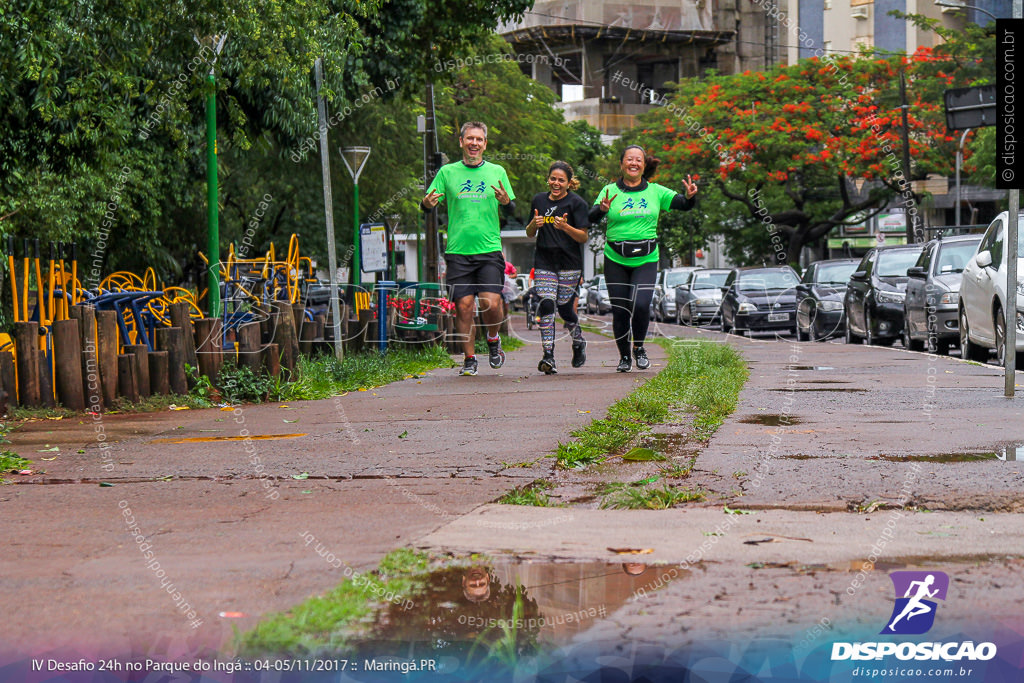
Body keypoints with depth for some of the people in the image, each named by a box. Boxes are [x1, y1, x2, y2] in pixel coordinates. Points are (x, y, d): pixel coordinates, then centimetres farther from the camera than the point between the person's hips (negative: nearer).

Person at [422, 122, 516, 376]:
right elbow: (426, 205, 8)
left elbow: (513, 210, 11)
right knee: (463, 305, -3)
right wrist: (428, 203, -16)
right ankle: (469, 359, 11)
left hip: (490, 250, 0)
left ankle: (493, 339, 18)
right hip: (458, 251, 0)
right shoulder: (447, 172, 8)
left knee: (491, 304, -12)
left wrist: (506, 201, -12)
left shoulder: (497, 172, 9)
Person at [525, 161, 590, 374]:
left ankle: (579, 342, 32)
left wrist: (565, 227, -22)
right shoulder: (539, 200, 12)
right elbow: (529, 234, 18)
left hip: (569, 262, -3)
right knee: (546, 305, -11)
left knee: (564, 308, 2)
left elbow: (583, 237, -5)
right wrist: (534, 224, -4)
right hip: (544, 262, 3)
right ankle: (548, 356, -14)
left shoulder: (576, 203, -2)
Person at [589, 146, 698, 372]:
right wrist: (602, 209, -31)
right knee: (620, 310, 1)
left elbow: (683, 205, 5)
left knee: (641, 304, -17)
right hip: (615, 260, 0)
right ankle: (624, 356, 20)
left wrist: (689, 196, -17)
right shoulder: (610, 191, 1)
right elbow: (591, 218, -9)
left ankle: (639, 348, 8)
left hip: (646, 260, 0)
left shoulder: (655, 192, 7)